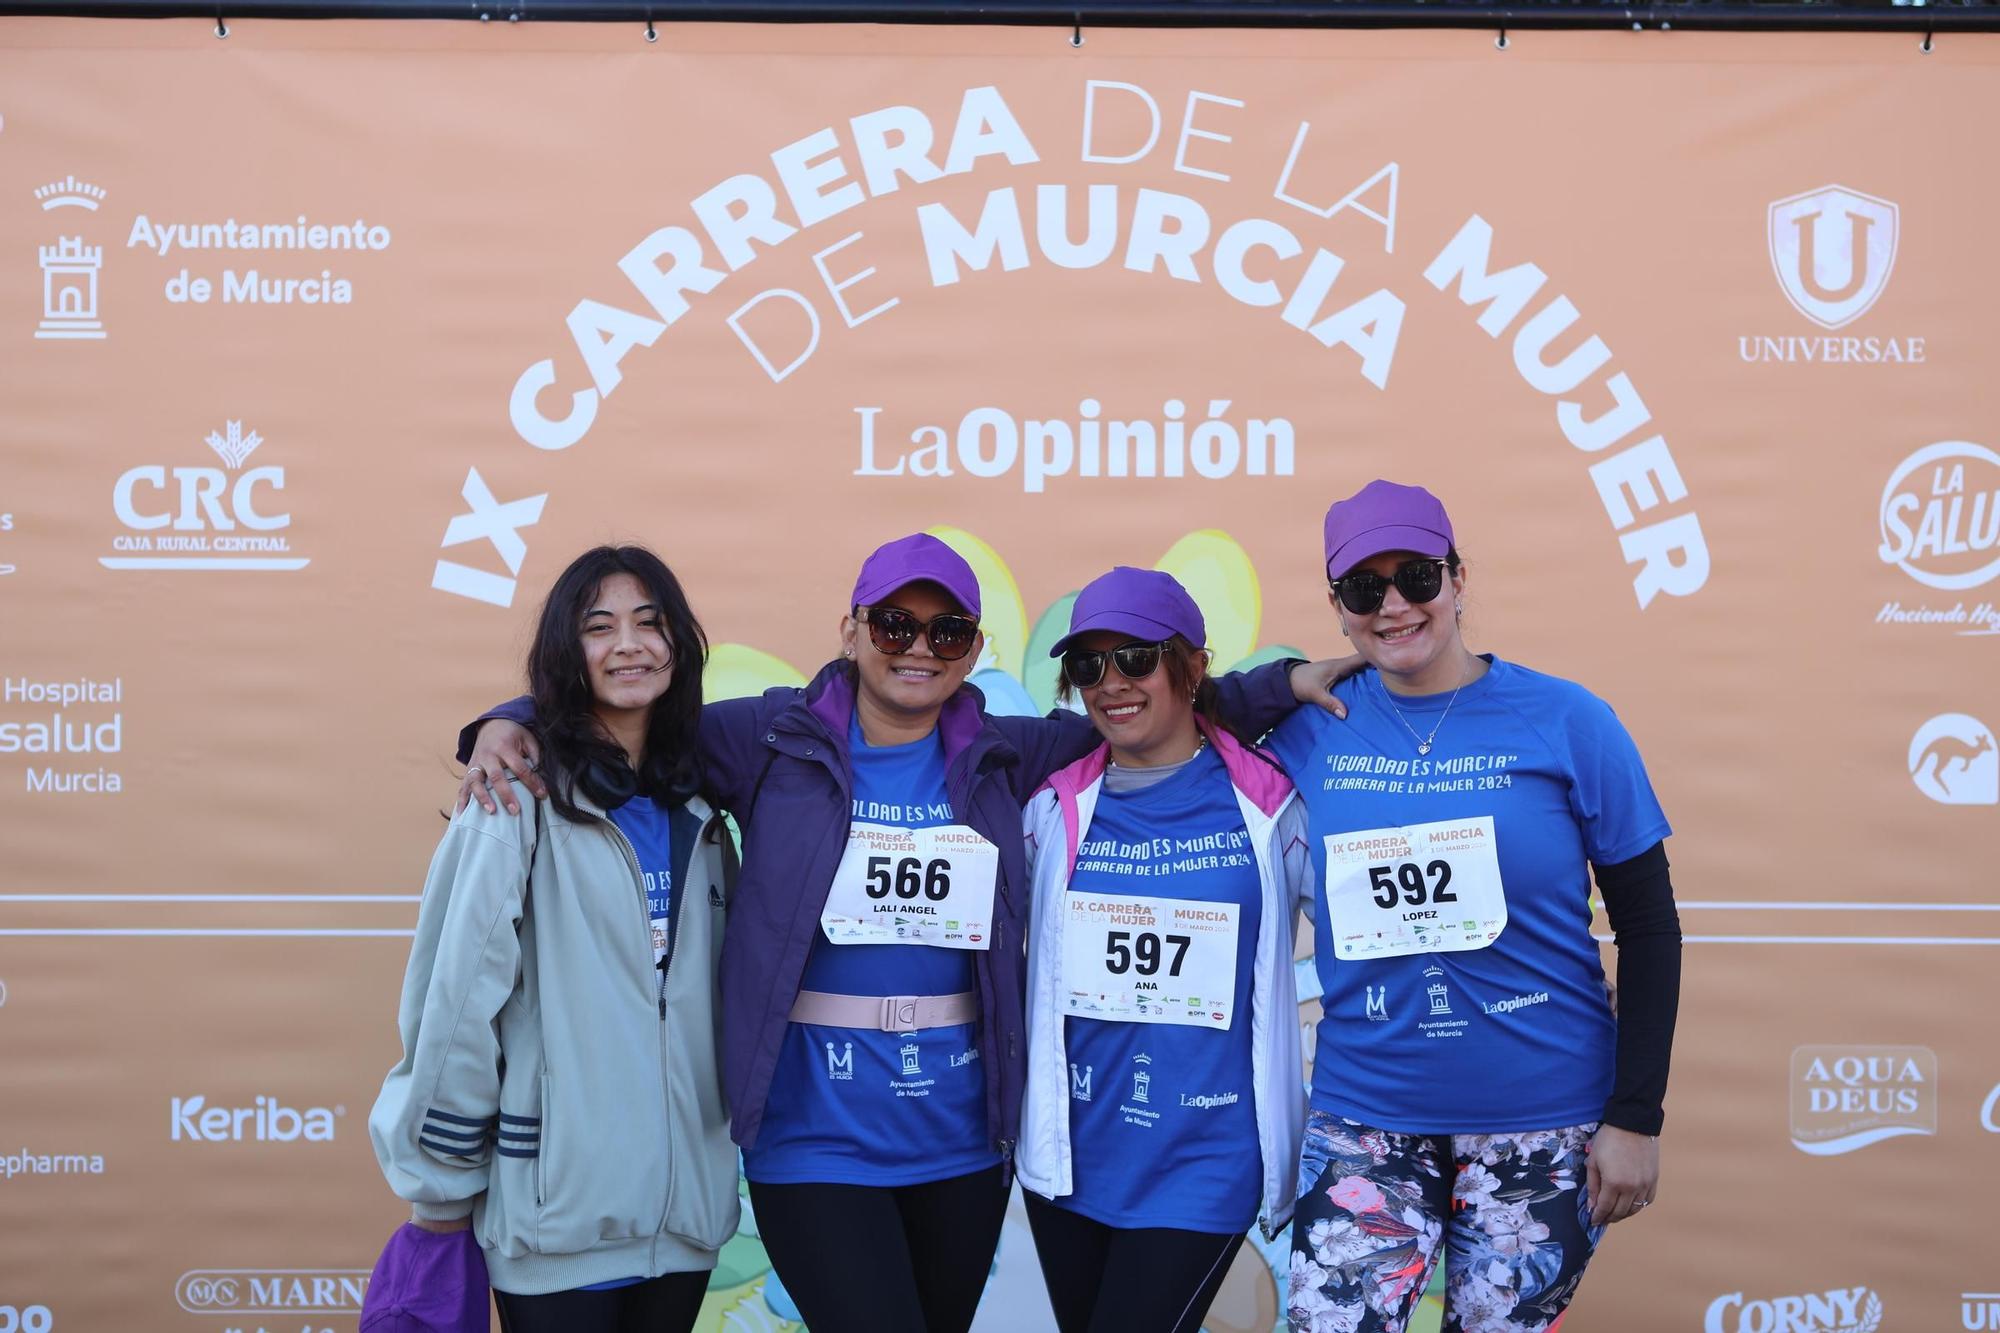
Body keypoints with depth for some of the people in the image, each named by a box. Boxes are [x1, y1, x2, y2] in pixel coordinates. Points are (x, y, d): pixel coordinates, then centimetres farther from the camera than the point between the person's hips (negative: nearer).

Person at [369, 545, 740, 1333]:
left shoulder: (696, 809, 10)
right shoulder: (521, 800, -9)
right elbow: (459, 997, -12)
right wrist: (441, 1180, -10)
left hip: (686, 1205, 6)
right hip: (558, 1212, -5)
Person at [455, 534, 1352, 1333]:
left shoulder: (1003, 759, 6)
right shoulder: (774, 742, -1)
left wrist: (1284, 684, 6)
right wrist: (508, 727, -10)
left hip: (962, 1143, 4)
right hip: (815, 1143, -3)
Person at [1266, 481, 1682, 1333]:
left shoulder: (1563, 721, -4)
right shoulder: (1311, 730, 0)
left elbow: (1648, 926, -1)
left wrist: (1634, 1116, -5)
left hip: (1540, 1126, -1)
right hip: (1365, 1120, 1)